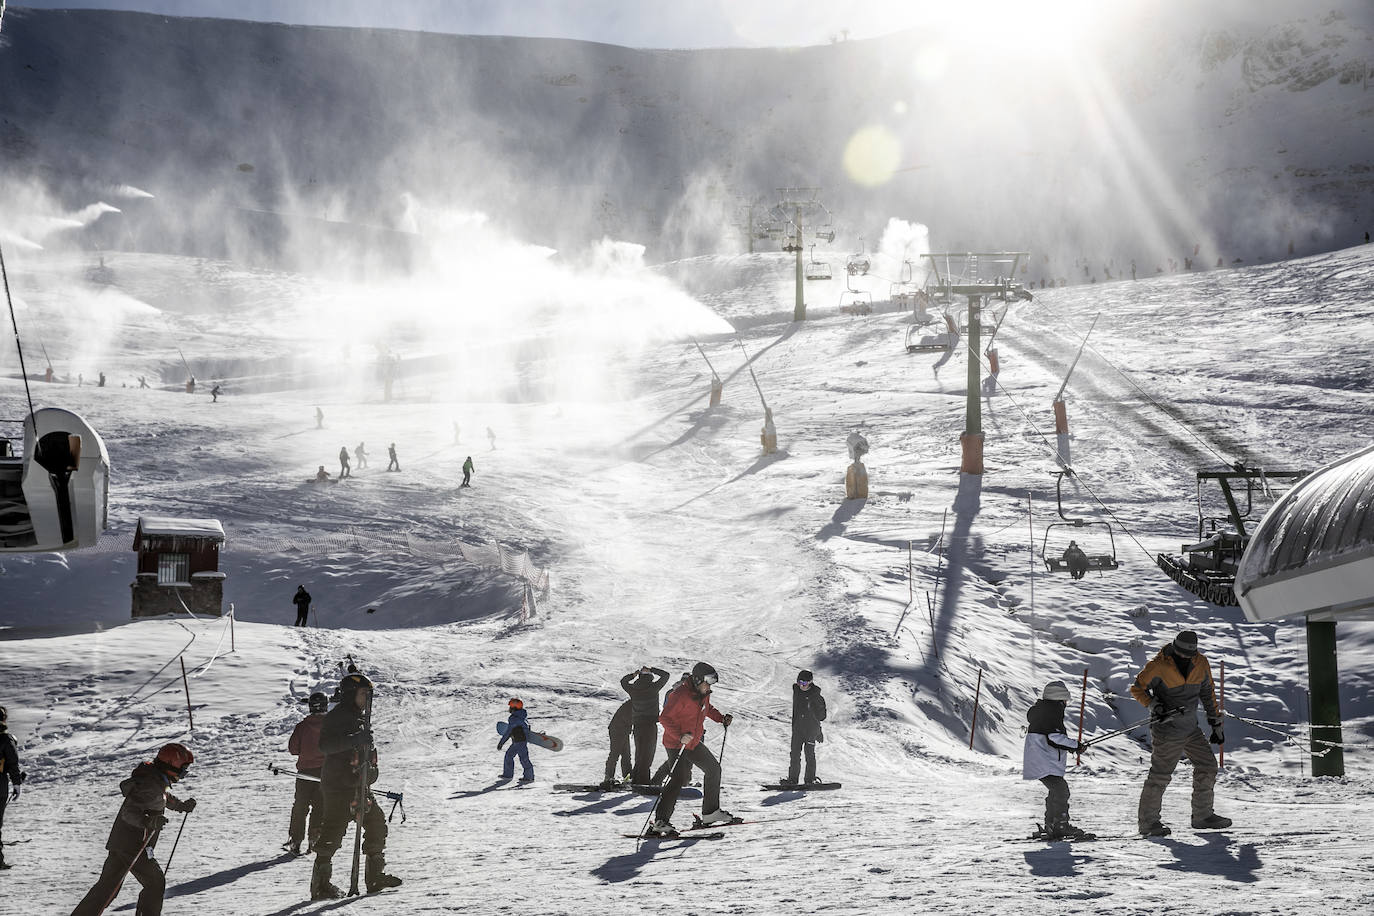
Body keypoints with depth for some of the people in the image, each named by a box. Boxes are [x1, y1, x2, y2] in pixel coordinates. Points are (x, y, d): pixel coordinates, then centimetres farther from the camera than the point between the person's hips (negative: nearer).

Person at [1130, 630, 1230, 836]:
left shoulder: (1200, 663, 0)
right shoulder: (1158, 666, -16)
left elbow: (1207, 694, 12)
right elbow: (1137, 688, -6)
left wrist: (1216, 723, 13)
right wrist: (1154, 704, -23)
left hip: (1191, 728, 6)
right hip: (1167, 730, -6)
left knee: (1208, 766, 9)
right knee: (1160, 775, -7)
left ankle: (1202, 815, 22)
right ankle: (1147, 821, 4)